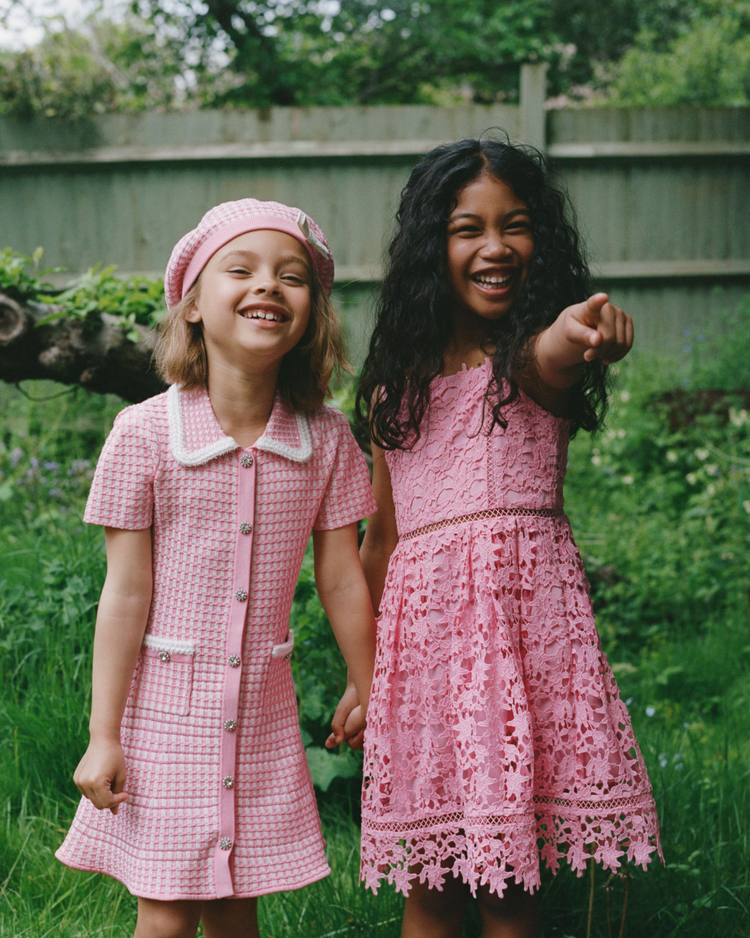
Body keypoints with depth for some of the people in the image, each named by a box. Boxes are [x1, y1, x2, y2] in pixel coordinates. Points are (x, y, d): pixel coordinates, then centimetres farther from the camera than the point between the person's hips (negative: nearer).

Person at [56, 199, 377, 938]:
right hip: (165, 709, -2)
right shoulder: (144, 433, -12)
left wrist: (372, 702, 11)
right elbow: (127, 593, -8)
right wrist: (103, 735, -6)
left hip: (263, 712, 2)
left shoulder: (325, 439, -4)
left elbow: (343, 582, 4)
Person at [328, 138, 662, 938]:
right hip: (420, 615, 3)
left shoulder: (527, 357, 1)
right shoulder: (399, 378, 13)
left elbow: (546, 357, -26)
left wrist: (574, 335, -51)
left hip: (524, 602, -3)